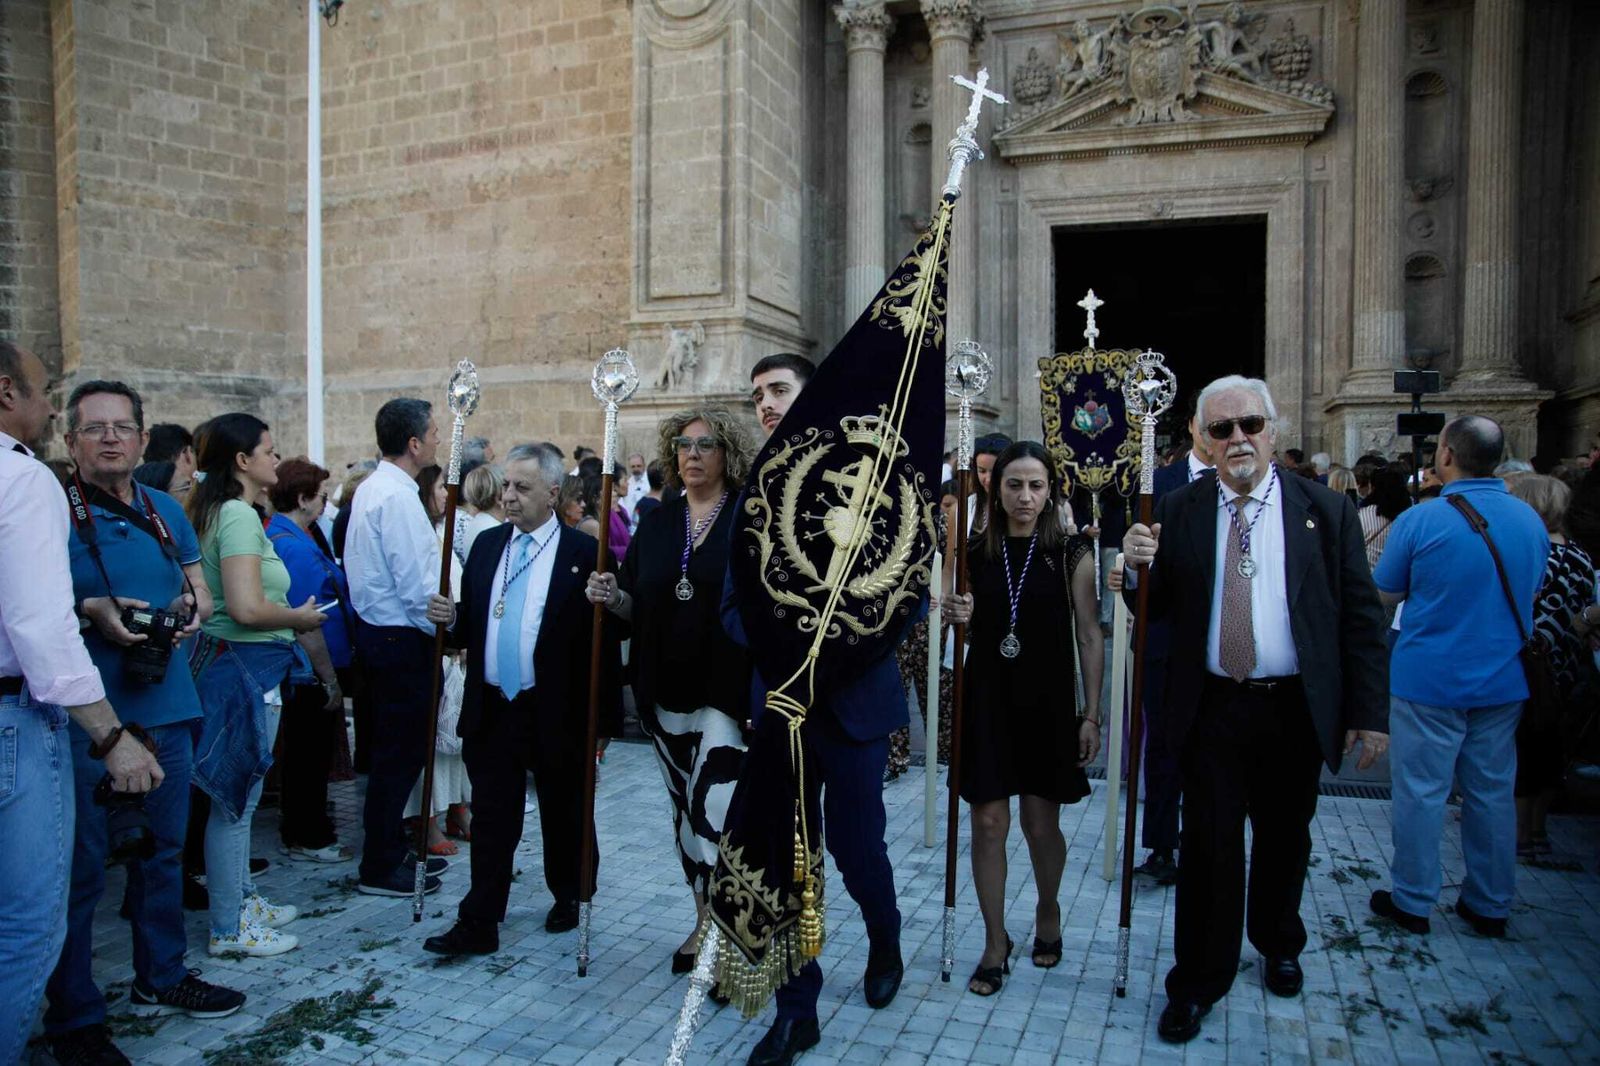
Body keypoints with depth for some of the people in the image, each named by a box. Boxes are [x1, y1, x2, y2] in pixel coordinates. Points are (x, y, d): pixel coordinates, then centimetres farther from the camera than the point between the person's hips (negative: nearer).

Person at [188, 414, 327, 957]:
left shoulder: (221, 512, 12)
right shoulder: (239, 515, -17)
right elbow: (246, 608, -25)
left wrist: (291, 618, 13)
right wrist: (301, 617, -10)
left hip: (250, 667, 10)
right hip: (248, 667, -10)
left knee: (240, 796, 20)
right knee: (236, 799, 1)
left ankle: (242, 898, 35)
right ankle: (230, 929, 13)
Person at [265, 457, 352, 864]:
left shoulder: (279, 535, 9)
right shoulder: (295, 547, -23)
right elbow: (306, 624, -25)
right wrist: (330, 681, -19)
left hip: (302, 672, 10)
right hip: (314, 672, -10)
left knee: (306, 752, 21)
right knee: (311, 754, 4)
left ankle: (302, 829, 35)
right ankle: (307, 838, 18)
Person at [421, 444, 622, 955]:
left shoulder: (584, 552, -8)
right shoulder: (487, 544, 8)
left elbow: (610, 634, -7)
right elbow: (470, 625, 12)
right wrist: (450, 617, -6)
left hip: (558, 714, -3)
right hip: (491, 711, 3)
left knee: (564, 816, 15)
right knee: (491, 821, 8)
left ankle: (569, 898, 37)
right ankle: (477, 925, 17)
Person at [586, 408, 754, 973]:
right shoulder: (656, 524, 10)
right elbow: (637, 608, 13)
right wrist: (612, 596, -8)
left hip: (729, 691, -5)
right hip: (666, 692, 6)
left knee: (716, 809, -11)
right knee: (685, 807, 14)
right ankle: (705, 920, 30)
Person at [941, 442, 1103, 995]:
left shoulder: (1071, 552, -4)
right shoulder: (976, 551, 2)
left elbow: (1090, 635, -3)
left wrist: (1092, 714, -5)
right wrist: (961, 620, -11)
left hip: (1047, 702, -1)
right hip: (987, 699, 2)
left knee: (1041, 823, 10)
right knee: (988, 822, 3)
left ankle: (1048, 912, 39)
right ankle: (995, 943, 19)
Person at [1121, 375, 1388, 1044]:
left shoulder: (1326, 510, -2)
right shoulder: (1178, 510, -1)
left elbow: (1360, 616, -1)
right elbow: (1155, 610, 2)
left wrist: (1368, 712, -3)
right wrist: (1139, 567, -19)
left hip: (1297, 709, 1)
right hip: (1212, 707, -1)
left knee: (1284, 839, 19)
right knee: (1209, 845, 3)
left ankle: (1279, 945, 45)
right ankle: (1197, 984, 20)